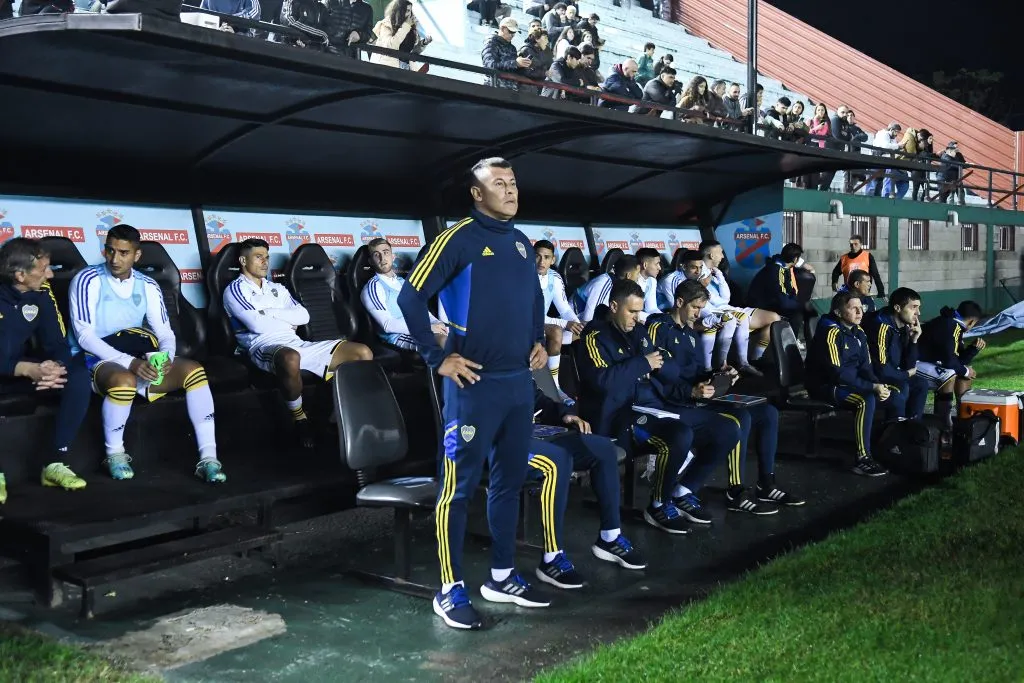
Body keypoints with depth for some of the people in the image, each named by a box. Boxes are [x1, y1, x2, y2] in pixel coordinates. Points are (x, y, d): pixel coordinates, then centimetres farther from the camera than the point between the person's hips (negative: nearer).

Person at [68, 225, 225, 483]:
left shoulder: (147, 286, 9)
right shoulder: (88, 281, -6)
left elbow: (165, 332, 6)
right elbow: (84, 336, -15)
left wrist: (166, 357, -20)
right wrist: (129, 362, -26)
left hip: (139, 360, 5)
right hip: (97, 360, -5)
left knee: (193, 369, -18)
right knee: (125, 380, -39)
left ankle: (208, 458, -23)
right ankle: (115, 454, -12)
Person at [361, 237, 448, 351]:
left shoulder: (402, 281, 22)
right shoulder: (373, 287, -3)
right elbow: (388, 325, -13)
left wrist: (438, 324, -5)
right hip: (398, 336, -8)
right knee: (445, 340, -33)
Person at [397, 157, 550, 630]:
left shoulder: (521, 242, 13)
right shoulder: (459, 239, -10)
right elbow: (410, 297, -13)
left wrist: (538, 340, 15)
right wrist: (438, 358, -13)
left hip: (519, 381, 8)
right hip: (475, 383, -8)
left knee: (510, 480, 13)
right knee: (460, 485, -2)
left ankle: (502, 577, 25)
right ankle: (451, 590, 6)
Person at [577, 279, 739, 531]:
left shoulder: (639, 332, 19)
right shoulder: (597, 337, -4)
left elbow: (673, 374, 20)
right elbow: (603, 381, -23)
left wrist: (659, 363, -3)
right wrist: (643, 363, -12)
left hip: (657, 407, 9)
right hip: (622, 415, -9)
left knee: (728, 430, 0)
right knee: (681, 435, -36)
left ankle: (684, 492, 10)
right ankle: (658, 506, -13)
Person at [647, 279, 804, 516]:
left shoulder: (691, 331, 19)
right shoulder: (659, 328, -10)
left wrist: (718, 375, 5)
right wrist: (691, 392, -27)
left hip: (697, 398, 10)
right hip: (677, 404, -10)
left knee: (768, 412, 3)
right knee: (740, 419, -29)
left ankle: (766, 485, 8)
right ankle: (736, 494, -18)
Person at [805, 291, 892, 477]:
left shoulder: (858, 332, 7)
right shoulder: (831, 332, -20)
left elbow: (865, 367, 8)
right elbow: (836, 373, -26)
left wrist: (879, 385, -13)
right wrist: (872, 387, -26)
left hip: (849, 383, 9)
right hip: (825, 386, -9)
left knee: (892, 394, -3)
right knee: (866, 399, -30)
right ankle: (862, 459, -26)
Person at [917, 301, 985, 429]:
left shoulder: (955, 326, 11)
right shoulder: (950, 326, -20)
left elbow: (959, 359, 15)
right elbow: (949, 360, -24)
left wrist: (975, 348, 0)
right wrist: (964, 371, -8)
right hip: (913, 365, -11)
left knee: (964, 374, 11)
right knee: (949, 374, -28)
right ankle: (945, 422, -19)